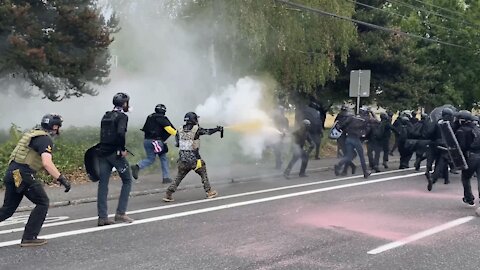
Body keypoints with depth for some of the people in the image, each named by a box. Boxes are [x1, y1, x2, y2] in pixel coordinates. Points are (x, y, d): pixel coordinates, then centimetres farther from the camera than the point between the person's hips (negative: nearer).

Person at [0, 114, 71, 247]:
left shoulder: (34, 134, 21)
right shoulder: (46, 139, -9)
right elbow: (47, 163, -24)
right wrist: (62, 179, -26)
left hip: (12, 172, 9)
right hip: (23, 174, -9)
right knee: (42, 203, 1)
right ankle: (29, 237, 0)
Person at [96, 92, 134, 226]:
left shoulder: (106, 116, 16)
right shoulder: (122, 116, -7)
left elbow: (103, 134, 15)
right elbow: (120, 133, -24)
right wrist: (123, 149, -14)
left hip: (103, 153, 7)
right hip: (116, 153, -7)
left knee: (103, 184, 5)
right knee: (127, 181, 7)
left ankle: (102, 217, 4)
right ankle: (120, 213, 2)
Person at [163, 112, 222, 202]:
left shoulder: (180, 130, 3)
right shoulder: (196, 129, -9)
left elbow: (177, 143, 12)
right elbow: (208, 131, 3)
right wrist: (218, 129, 20)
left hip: (183, 159, 4)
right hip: (194, 159, -4)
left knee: (178, 177, 15)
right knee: (203, 174, 18)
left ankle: (168, 194, 8)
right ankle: (209, 191, 21)